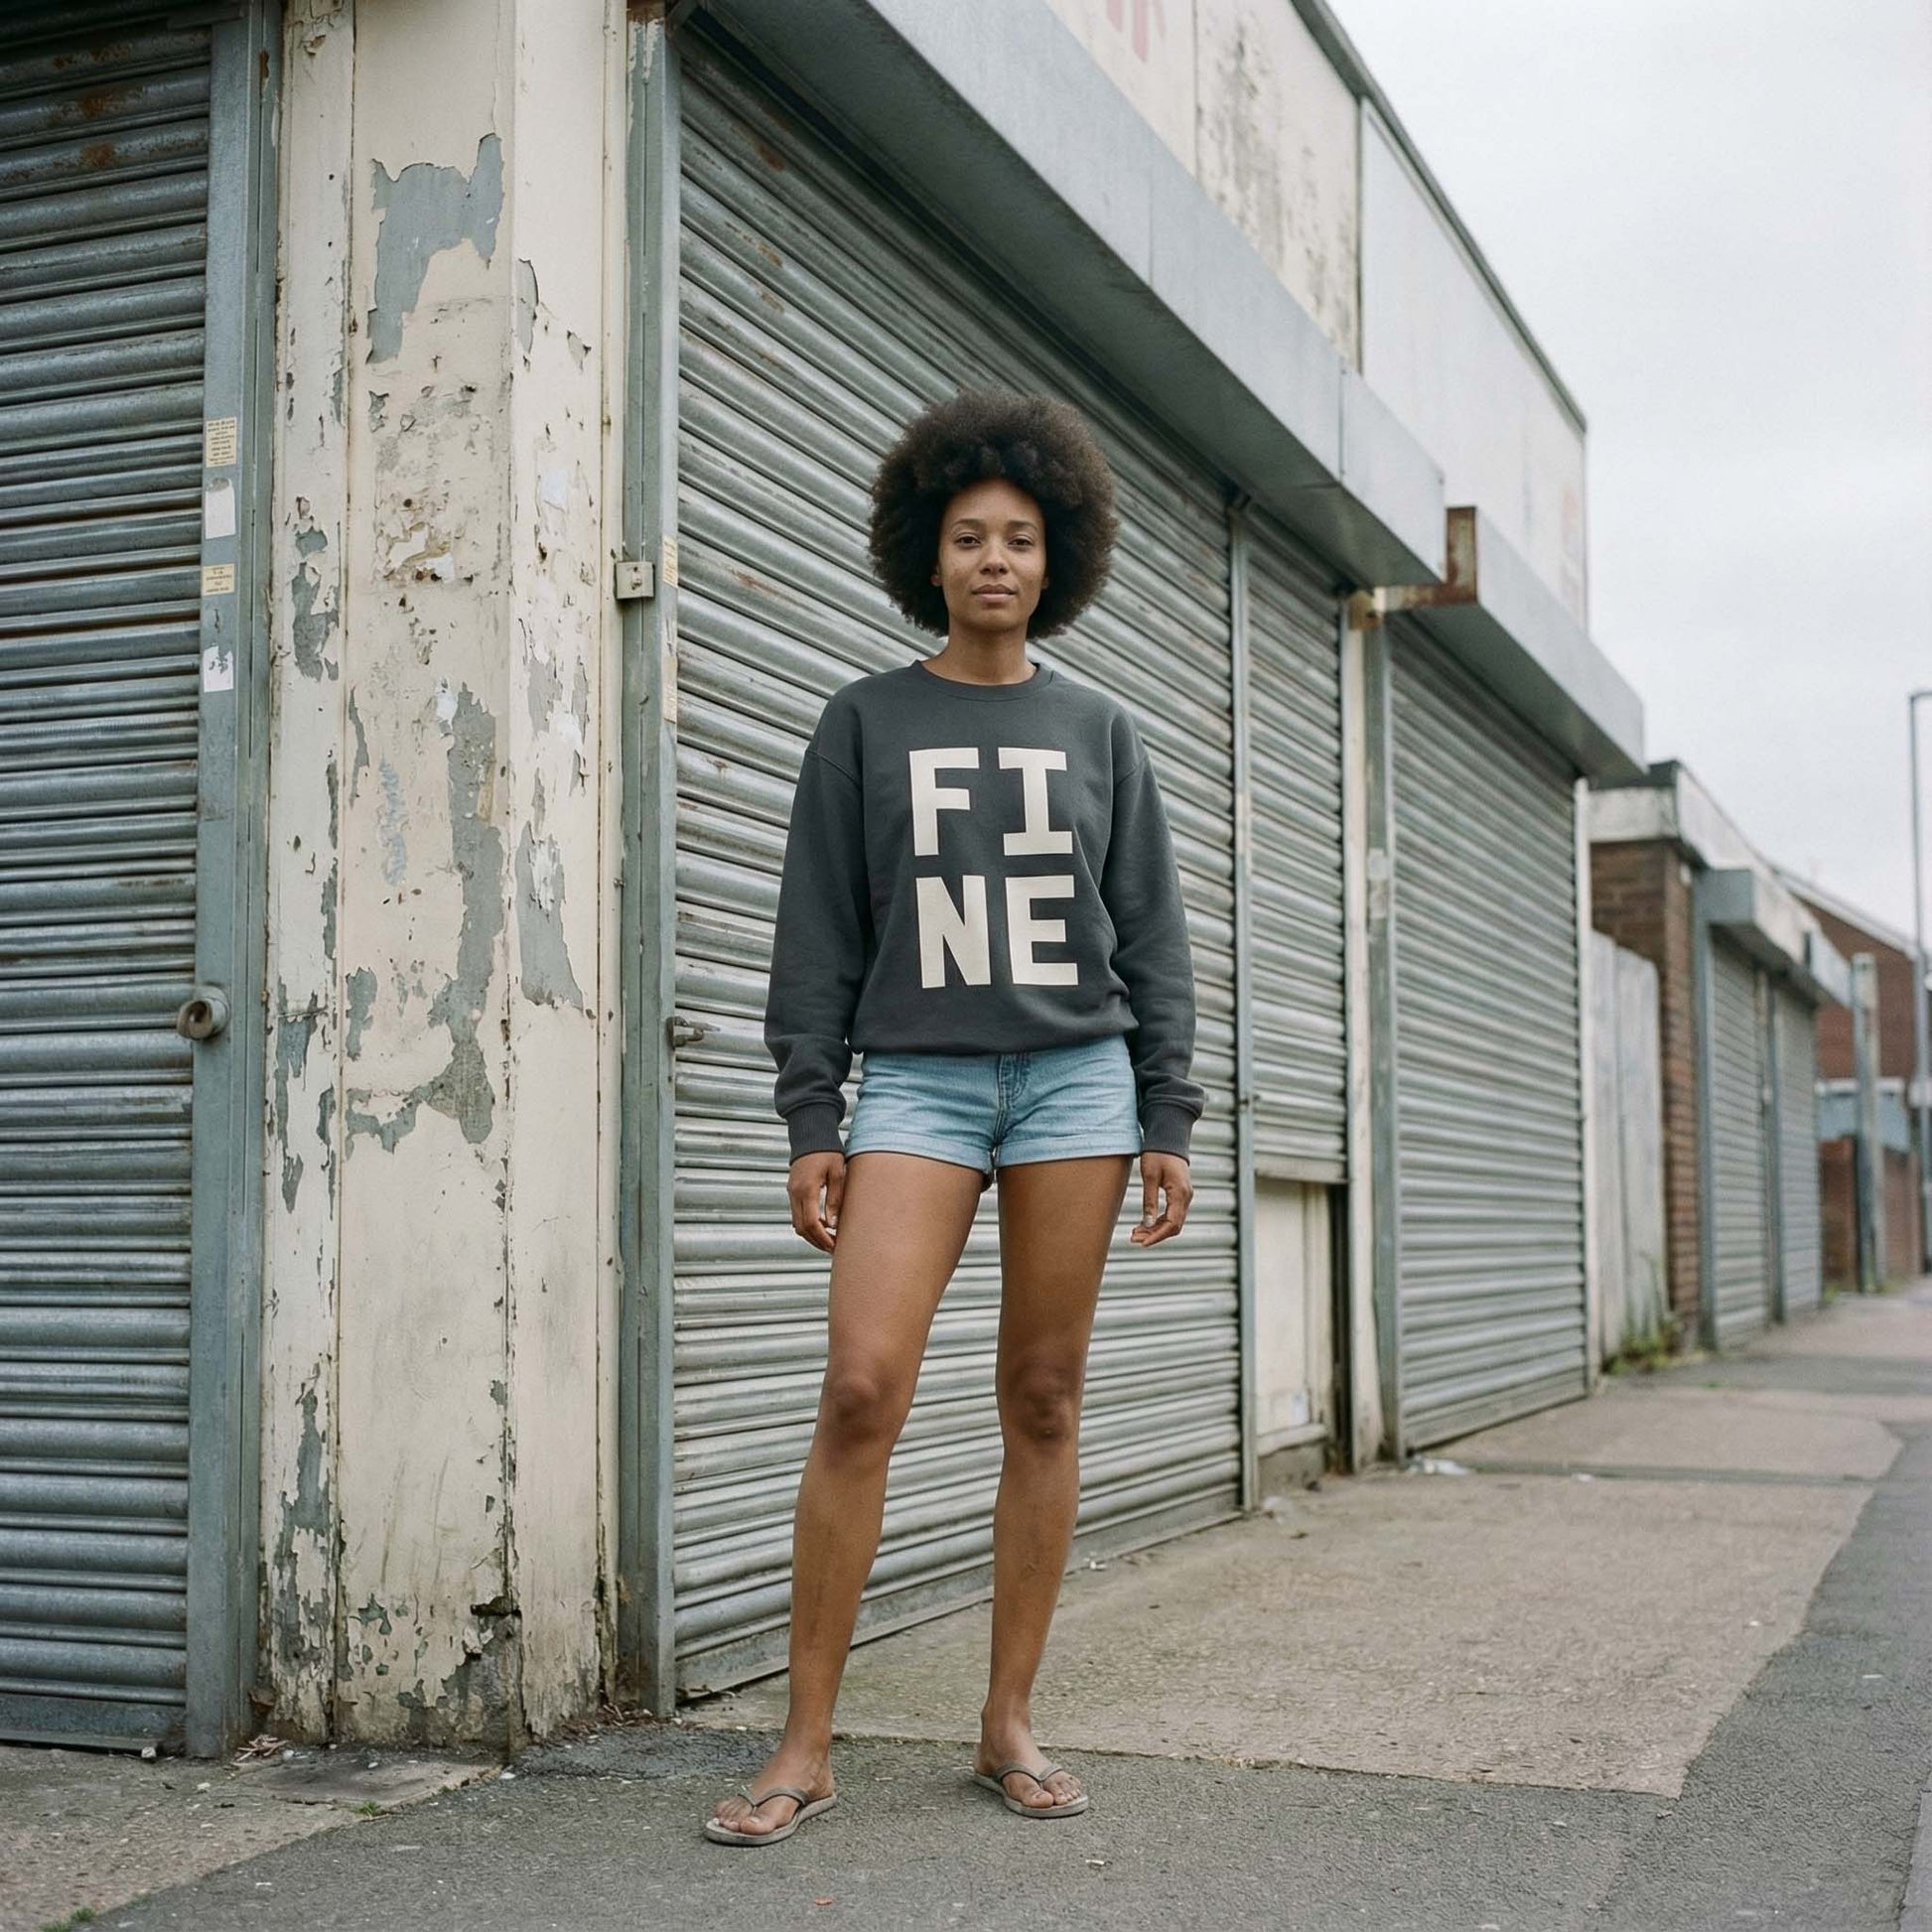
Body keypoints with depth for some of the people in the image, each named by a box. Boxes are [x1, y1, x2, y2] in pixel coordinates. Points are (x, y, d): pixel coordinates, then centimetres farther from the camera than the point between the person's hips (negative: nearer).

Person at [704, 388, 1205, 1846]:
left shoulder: (1099, 731, 12)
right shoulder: (865, 721, 8)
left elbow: (1152, 935, 10)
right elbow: (819, 935, 5)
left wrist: (1168, 1121, 3)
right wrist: (810, 1122, -2)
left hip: (1076, 1077, 2)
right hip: (918, 1081, -1)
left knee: (1044, 1402, 3)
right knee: (862, 1391, -13)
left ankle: (1011, 1723, 14)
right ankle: (806, 1748, -5)